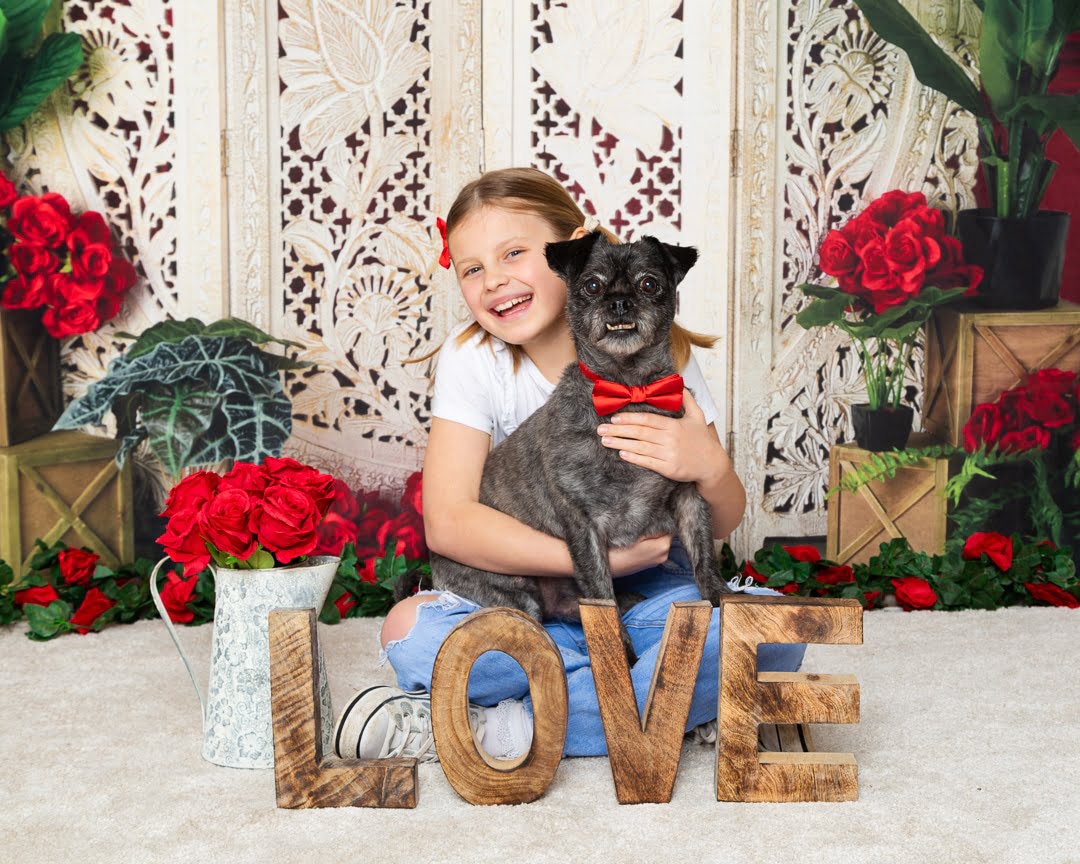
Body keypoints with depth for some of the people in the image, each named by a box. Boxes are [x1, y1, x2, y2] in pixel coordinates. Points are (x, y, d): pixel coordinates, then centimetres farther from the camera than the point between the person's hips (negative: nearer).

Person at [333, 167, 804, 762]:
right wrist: (599, 558, -23)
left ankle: (505, 728, -24)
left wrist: (711, 468, -26)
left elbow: (722, 524, -2)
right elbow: (449, 522, -17)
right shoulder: (473, 358, -8)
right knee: (411, 630, -30)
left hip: (648, 591, 1)